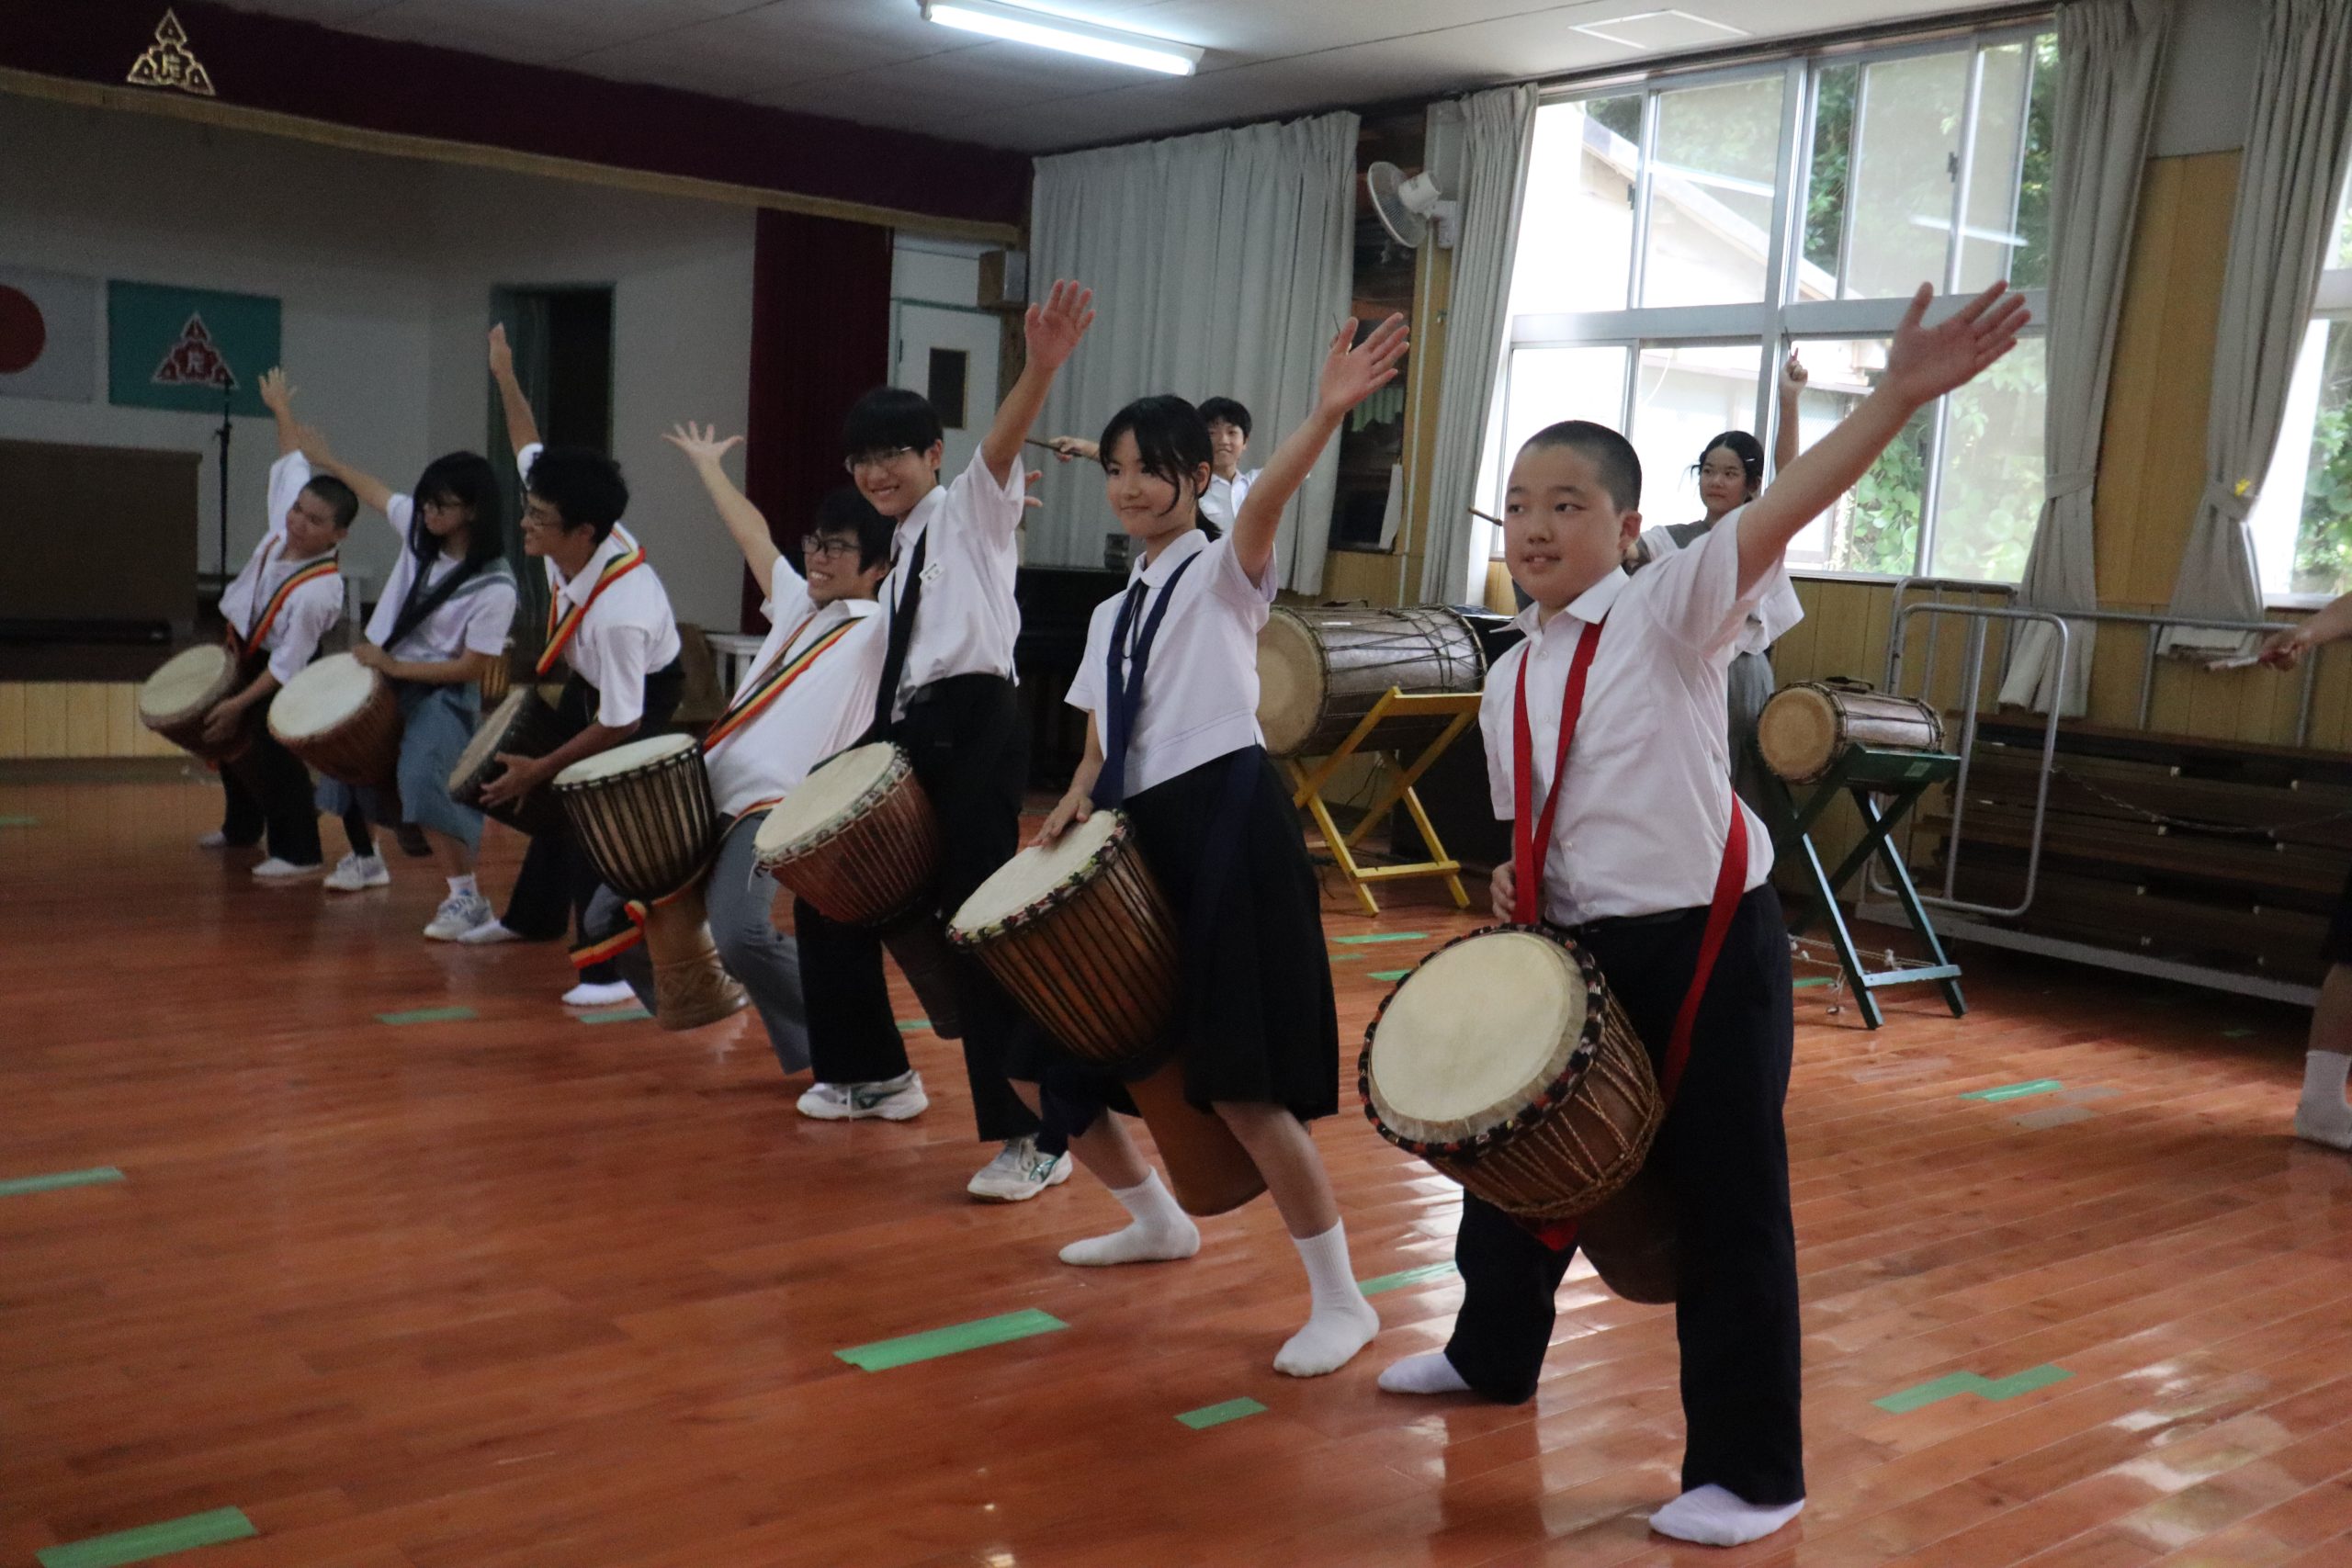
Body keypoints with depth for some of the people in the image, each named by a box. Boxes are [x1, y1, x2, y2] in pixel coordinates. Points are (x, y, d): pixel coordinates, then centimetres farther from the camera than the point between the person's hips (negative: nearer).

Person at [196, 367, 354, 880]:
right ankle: (241, 827, 42)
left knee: (271, 754, -14)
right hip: (244, 654, 9)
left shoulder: (319, 590, -33)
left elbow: (287, 664, -29)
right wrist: (281, 408, 13)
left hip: (279, 678, -9)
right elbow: (292, 462, 4)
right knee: (230, 741, 22)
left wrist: (239, 703, -27)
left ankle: (298, 852, -4)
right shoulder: (285, 523, -15)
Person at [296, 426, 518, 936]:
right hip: (385, 677, 8)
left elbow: (471, 667, -21)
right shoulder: (419, 531, -7)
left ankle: (467, 898, -23)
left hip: (442, 694, -8)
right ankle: (365, 859, 49)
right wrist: (328, 460, 27)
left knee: (424, 784, -28)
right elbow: (375, 492, 14)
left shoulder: (495, 587, -24)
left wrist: (393, 667, -20)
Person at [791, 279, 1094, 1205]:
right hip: (907, 734, 9)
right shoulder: (902, 554, 22)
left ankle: (1032, 1135, -9)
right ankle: (874, 1073, 35)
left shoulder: (970, 510, 0)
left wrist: (1042, 365, -40)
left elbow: (1005, 441, -21)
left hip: (974, 727, -9)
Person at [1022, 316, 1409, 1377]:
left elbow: (1265, 502, -23)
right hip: (1136, 836, 8)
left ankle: (1341, 1301, 2)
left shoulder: (1223, 569, 0)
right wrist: (1074, 802, 0)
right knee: (1051, 1043, 11)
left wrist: (1327, 414, -42)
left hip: (1226, 823, -8)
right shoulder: (1111, 615, 21)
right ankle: (1157, 1220, 35)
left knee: (1236, 1082, -13)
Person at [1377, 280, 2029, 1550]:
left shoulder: (1670, 612, -10)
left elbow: (1777, 515, -27)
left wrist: (1898, 396, -40)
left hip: (1707, 946, -7)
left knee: (1726, 1199, 0)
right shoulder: (1508, 682, 9)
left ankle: (1750, 1472, 16)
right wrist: (1516, 881, -1)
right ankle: (1493, 1352, 48)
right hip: (1577, 951, 7)